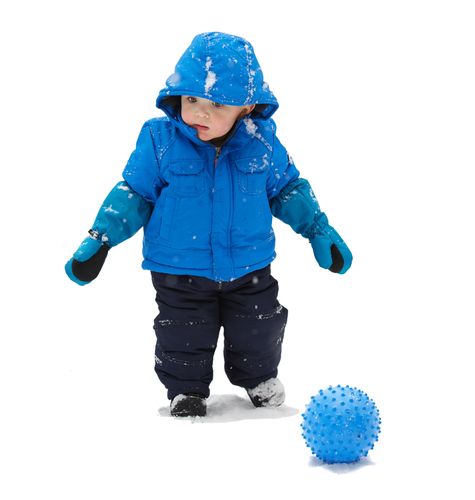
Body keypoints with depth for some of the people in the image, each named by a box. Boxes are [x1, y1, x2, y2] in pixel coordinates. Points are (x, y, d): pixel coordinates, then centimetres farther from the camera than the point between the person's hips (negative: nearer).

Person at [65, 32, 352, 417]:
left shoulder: (262, 143, -10)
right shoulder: (160, 141, -15)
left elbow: (287, 188, 7)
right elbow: (135, 193, -4)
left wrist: (318, 229, 6)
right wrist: (100, 240, -10)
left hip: (250, 268, 2)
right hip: (180, 272, -2)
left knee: (258, 330, 15)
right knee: (184, 338, 6)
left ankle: (259, 377, 44)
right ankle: (186, 389, 34)